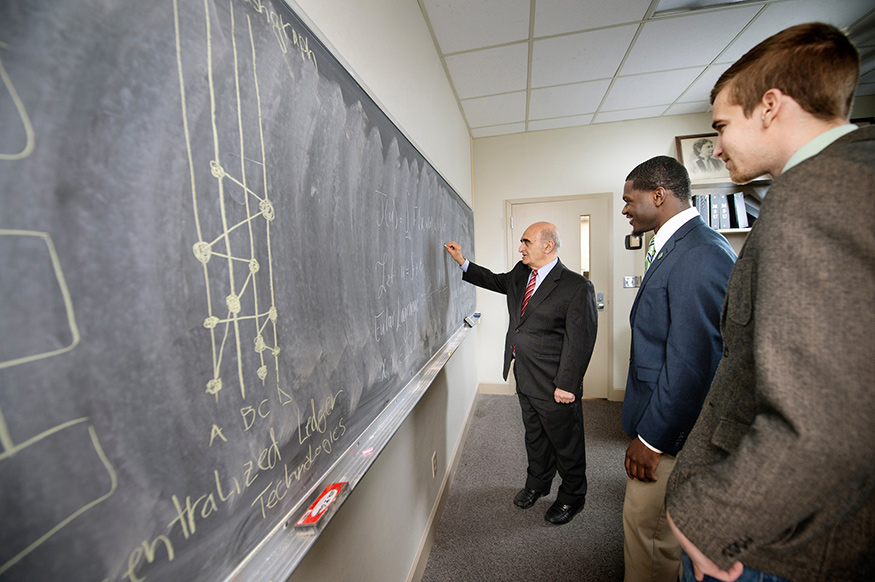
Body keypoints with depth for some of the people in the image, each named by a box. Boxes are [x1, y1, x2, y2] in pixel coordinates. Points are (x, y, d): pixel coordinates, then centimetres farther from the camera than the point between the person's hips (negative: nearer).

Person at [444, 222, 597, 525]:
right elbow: (496, 281, 22)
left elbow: (580, 341, -18)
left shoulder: (577, 286, -19)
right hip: (524, 379, 7)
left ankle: (572, 496, 43)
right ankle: (537, 483, 51)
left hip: (554, 386, -6)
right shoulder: (520, 274, 2)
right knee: (534, 436, 26)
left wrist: (566, 385, -18)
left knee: (566, 443, 16)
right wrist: (463, 262, 17)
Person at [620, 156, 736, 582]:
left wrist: (652, 438, -17)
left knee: (648, 531, 10)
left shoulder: (698, 256, -23)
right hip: (665, 423, 9)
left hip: (671, 432, -9)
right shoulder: (678, 247, 9)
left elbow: (690, 363, -26)